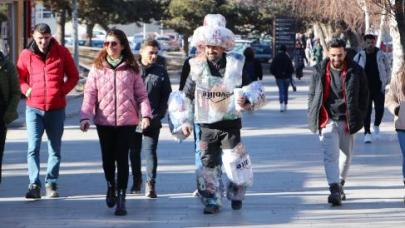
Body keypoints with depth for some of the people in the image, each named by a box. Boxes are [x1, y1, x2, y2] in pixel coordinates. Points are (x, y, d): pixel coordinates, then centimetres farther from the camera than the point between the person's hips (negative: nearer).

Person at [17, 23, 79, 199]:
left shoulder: (62, 52, 3)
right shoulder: (26, 55, 3)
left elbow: (73, 76, 9)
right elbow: (19, 78, 12)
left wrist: (63, 90, -3)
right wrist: (27, 90, -4)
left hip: (56, 108, 1)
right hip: (34, 108, -1)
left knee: (55, 149, 8)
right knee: (33, 147, -12)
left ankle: (51, 184, 16)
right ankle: (34, 185, -12)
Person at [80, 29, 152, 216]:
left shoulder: (131, 68, 4)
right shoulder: (97, 68, 4)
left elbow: (141, 94, 4)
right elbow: (90, 94, -2)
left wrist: (145, 114, -10)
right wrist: (85, 116, -13)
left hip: (127, 120, -1)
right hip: (104, 121, 1)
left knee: (122, 158, -5)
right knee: (107, 157, 10)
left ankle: (121, 198, 0)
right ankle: (111, 186, 38)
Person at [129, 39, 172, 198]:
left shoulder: (161, 72, 4)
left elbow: (166, 95, 6)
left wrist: (159, 115, -4)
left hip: (152, 121, -1)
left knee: (150, 151, -9)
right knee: (134, 152, 13)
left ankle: (150, 184, -7)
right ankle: (136, 181, 28)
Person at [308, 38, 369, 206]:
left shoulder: (355, 72, -3)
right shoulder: (320, 71, 1)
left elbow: (363, 96, 4)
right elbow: (312, 95, 9)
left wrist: (358, 119, -1)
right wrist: (313, 118, 3)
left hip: (346, 121, 1)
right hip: (327, 121, -1)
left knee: (345, 155, 14)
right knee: (330, 155, -13)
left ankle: (340, 184, 33)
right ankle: (334, 189, -20)